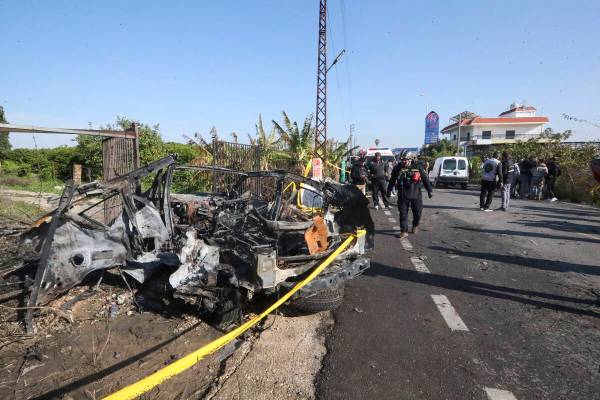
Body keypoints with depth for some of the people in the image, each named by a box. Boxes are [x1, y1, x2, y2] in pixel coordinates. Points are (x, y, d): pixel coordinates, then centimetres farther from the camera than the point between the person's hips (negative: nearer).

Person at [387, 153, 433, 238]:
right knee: (403, 213, 1)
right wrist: (388, 191, 12)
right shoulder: (397, 168, -2)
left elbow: (425, 179, 4)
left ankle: (415, 225, 36)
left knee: (417, 212, 8)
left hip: (416, 194, 0)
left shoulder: (417, 167, -4)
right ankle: (404, 231, 10)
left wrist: (429, 191, 6)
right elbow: (392, 180, 8)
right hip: (403, 195, 0)